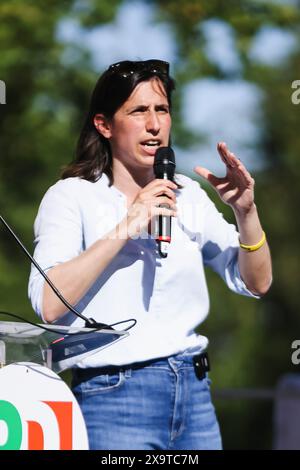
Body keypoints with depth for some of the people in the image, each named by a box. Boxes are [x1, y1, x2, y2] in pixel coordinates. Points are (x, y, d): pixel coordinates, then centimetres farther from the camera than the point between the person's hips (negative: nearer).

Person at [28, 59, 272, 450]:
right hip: (114, 399, -5)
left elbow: (256, 283, 12)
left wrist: (246, 211, -5)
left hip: (194, 391, 5)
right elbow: (48, 305, -19)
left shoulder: (188, 195, 12)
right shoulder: (72, 196, -4)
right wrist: (124, 230, -21)